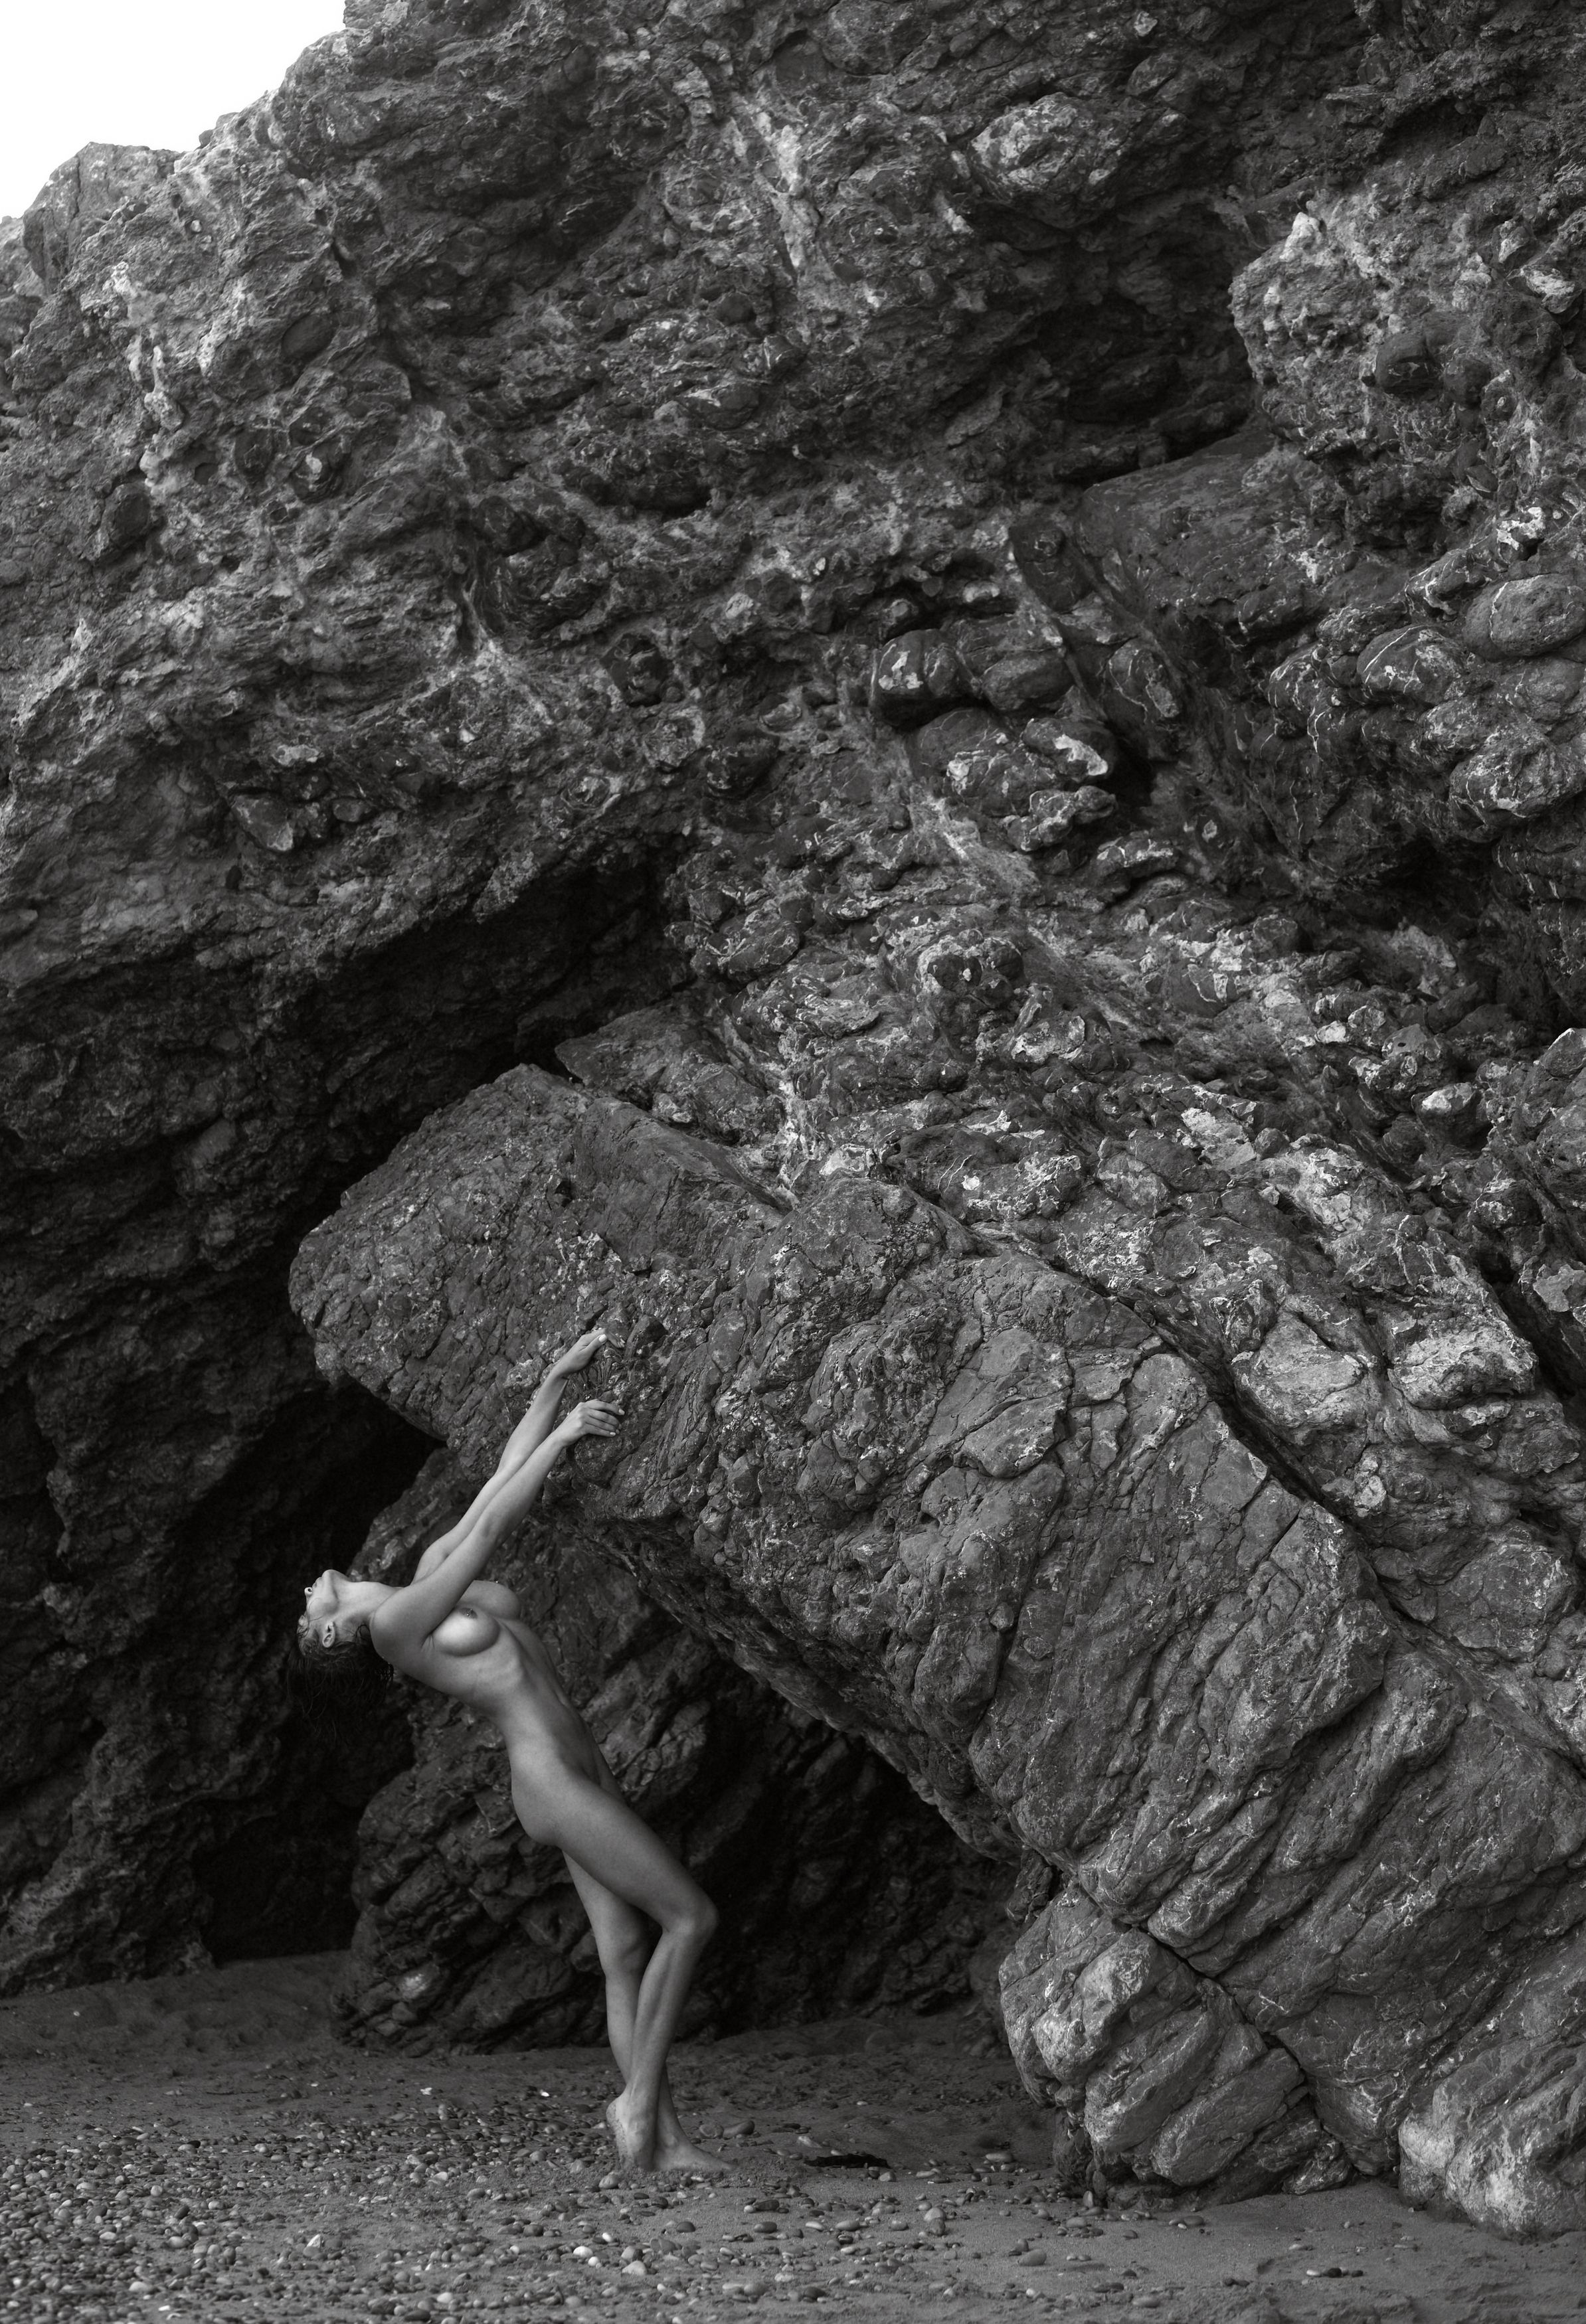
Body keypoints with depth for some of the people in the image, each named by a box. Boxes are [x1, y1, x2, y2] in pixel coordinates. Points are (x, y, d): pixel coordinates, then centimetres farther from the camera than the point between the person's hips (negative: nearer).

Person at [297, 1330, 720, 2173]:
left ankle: (662, 2140, 5)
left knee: (628, 1954, 4)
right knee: (691, 1917, -8)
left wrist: (555, 1381, 13)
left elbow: (502, 1482, 16)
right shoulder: (393, 1625, -8)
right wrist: (563, 1434, -10)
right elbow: (491, 1525, -13)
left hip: (580, 1776, 7)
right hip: (550, 1781, -7)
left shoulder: (435, 1568, 15)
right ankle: (639, 2098, -1)